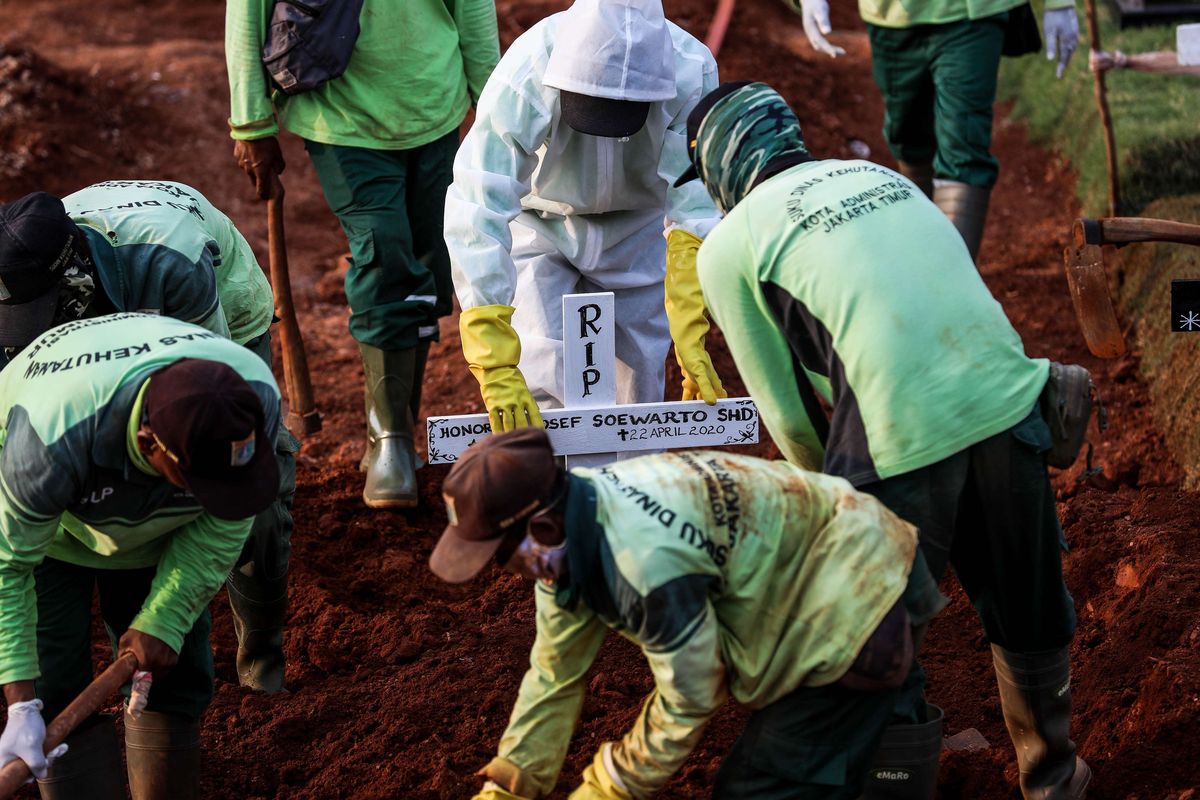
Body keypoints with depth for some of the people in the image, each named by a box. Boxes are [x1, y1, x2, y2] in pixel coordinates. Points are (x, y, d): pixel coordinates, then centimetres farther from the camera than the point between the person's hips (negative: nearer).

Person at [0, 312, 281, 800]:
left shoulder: (256, 398, -35)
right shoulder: (54, 439, -46)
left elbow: (221, 525, -18)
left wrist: (163, 622, -20)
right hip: (41, 521, -3)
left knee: (174, 678, 3)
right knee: (57, 692, -9)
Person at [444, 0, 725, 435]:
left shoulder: (691, 75, -33)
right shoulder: (524, 83, -38)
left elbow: (695, 208, -31)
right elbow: (476, 218, -42)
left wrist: (692, 341, -39)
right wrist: (495, 369, -47)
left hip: (634, 227, 2)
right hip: (539, 218, -2)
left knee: (638, 376, 2)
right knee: (542, 381, -12)